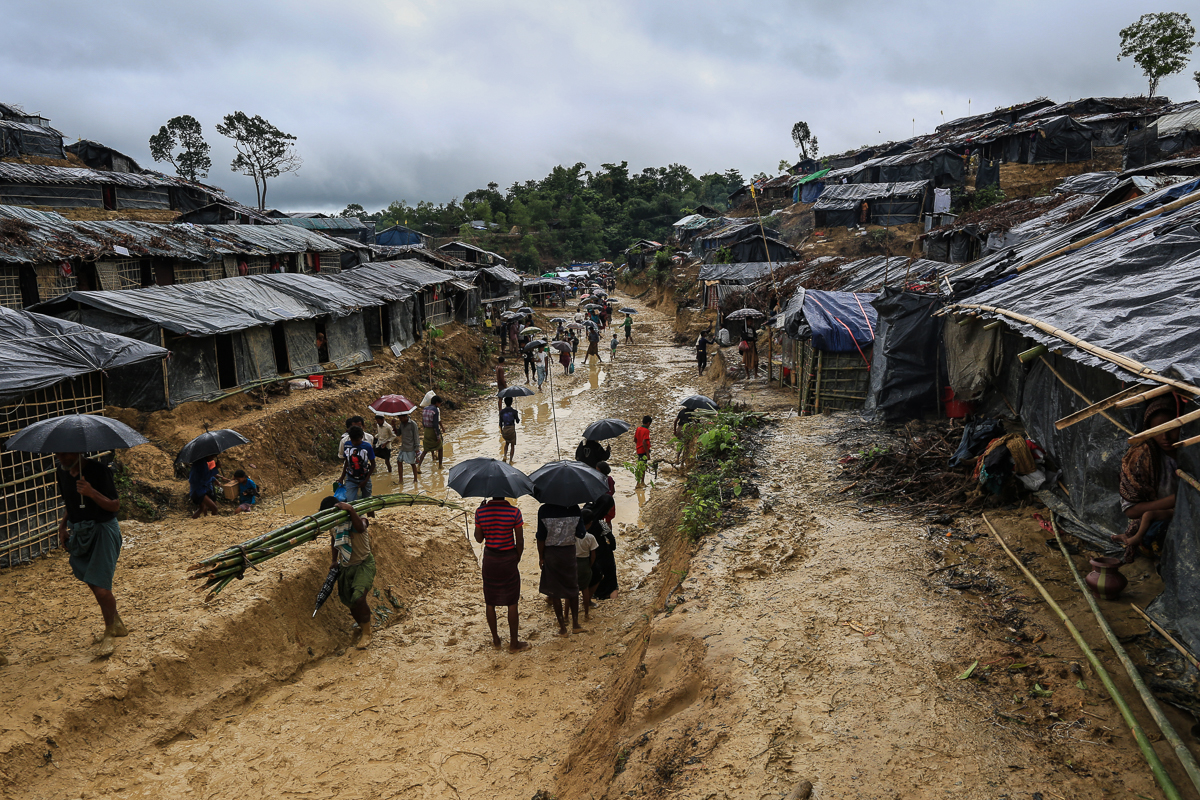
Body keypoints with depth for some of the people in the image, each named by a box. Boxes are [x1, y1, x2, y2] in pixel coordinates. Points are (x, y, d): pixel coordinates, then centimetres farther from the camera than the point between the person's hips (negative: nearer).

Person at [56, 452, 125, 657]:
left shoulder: (98, 471, -18)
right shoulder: (62, 473, 3)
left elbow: (115, 505, -18)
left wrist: (92, 493, -32)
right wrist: (63, 527, 6)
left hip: (102, 531, -7)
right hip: (79, 532, 8)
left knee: (101, 588, -11)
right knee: (94, 585, 15)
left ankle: (109, 634, 8)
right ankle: (117, 625, 33)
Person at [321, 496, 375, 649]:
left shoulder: (355, 519, -23)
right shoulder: (333, 525, -3)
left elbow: (361, 528, -48)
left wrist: (351, 510, -56)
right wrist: (335, 560, 24)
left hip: (364, 564, -7)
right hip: (346, 567, 7)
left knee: (359, 598, -24)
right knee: (348, 601, 10)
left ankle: (366, 632, -3)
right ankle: (362, 627, 38)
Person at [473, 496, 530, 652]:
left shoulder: (480, 512, -9)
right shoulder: (514, 512, -15)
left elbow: (478, 538, 1)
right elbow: (520, 541, -10)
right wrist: (517, 558, 7)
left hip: (490, 560, 2)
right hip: (508, 559, -2)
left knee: (490, 602, 16)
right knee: (512, 603, 8)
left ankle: (495, 639, 27)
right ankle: (514, 643, 16)